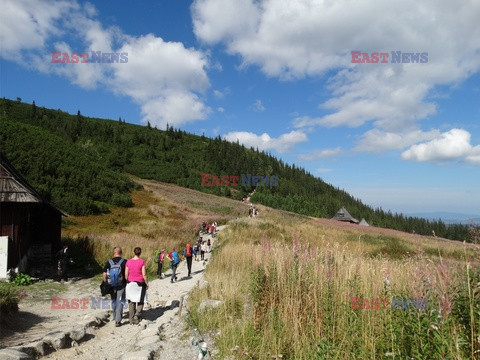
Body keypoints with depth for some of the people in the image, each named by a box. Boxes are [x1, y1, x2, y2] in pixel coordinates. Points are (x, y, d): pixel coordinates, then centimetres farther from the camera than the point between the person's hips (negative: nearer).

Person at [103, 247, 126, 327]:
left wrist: (106, 284, 10)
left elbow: (104, 274, -3)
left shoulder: (109, 262, -4)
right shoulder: (124, 262, -12)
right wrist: (127, 282, 3)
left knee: (114, 301, 22)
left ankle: (115, 317, 39)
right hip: (121, 286, -3)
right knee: (120, 303, 5)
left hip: (112, 286, 3)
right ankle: (117, 321, 1)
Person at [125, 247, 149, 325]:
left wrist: (127, 283, 14)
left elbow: (126, 274, 0)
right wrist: (147, 283, -1)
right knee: (140, 301, 14)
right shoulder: (142, 262, -13)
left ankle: (131, 319, 19)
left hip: (130, 283, 3)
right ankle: (136, 317, 1)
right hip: (140, 284, -3)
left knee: (131, 302, 15)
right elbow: (144, 274, -12)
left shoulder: (128, 262, -4)